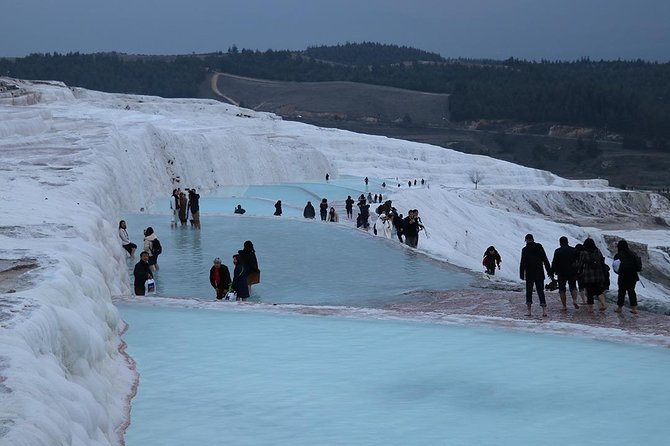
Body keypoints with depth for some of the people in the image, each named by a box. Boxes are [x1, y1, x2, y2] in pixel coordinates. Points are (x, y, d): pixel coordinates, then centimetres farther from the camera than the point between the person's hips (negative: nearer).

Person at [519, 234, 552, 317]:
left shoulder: (525, 250, -7)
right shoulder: (539, 247, 3)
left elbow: (522, 263, -9)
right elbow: (545, 261, 5)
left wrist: (522, 274, -5)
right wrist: (549, 272, 9)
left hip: (529, 275, -3)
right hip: (539, 274, 3)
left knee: (529, 291, 8)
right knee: (540, 291, 5)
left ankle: (529, 310, 7)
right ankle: (544, 310, -5)